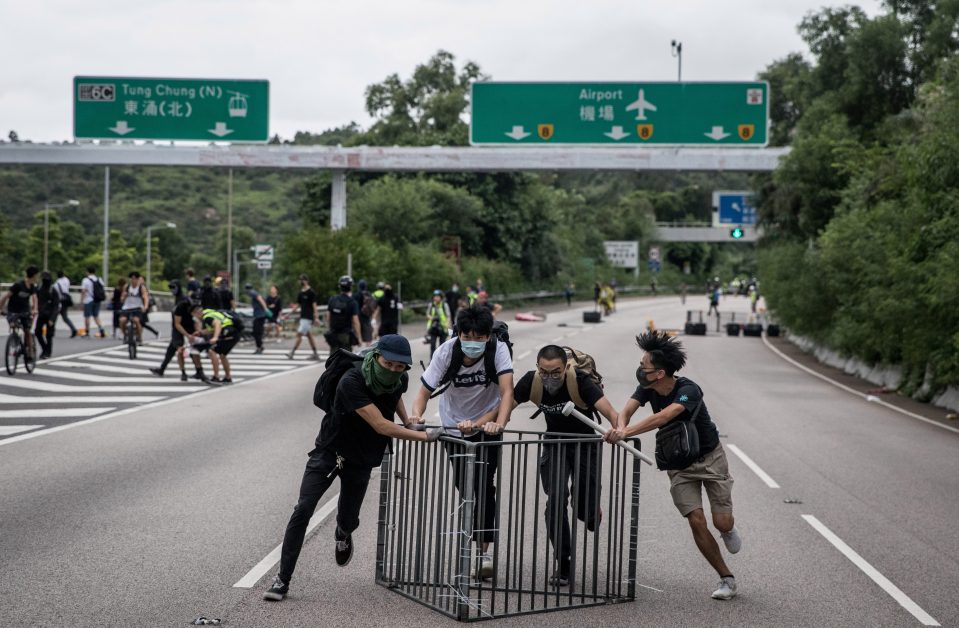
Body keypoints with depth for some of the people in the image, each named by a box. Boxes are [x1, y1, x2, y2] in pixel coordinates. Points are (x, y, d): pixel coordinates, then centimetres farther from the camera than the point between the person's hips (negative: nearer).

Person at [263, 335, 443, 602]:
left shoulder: (400, 380, -11)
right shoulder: (352, 381, -31)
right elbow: (381, 425, -36)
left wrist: (408, 422, 6)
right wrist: (425, 435, -31)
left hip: (361, 460, 5)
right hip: (329, 451, -5)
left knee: (348, 520, 11)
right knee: (303, 509, -17)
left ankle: (342, 535, 51)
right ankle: (282, 579, -9)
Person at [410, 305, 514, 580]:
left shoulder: (498, 350, -24)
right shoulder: (446, 352, -21)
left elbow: (507, 391, -32)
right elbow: (425, 392, -23)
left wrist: (499, 423, -48)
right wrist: (416, 415, -44)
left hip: (487, 424, -2)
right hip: (454, 426, 2)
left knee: (483, 485, -14)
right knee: (464, 486, 6)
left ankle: (485, 550, -12)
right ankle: (475, 537, 30)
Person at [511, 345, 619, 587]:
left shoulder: (581, 381, -30)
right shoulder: (531, 381, -20)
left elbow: (610, 412, -39)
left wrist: (618, 428, -61)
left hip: (585, 445, -2)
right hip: (554, 444, 2)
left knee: (587, 513, -3)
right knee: (556, 500, -15)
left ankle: (591, 512, 38)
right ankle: (563, 564, -1)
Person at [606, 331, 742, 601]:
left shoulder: (688, 390, -31)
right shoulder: (647, 388, -12)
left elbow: (663, 417, -47)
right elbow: (627, 409, -26)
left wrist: (627, 432, -56)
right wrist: (620, 427, -50)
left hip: (710, 457, -4)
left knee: (722, 523, -6)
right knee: (696, 521, -9)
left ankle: (728, 529, 34)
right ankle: (726, 579, 3)